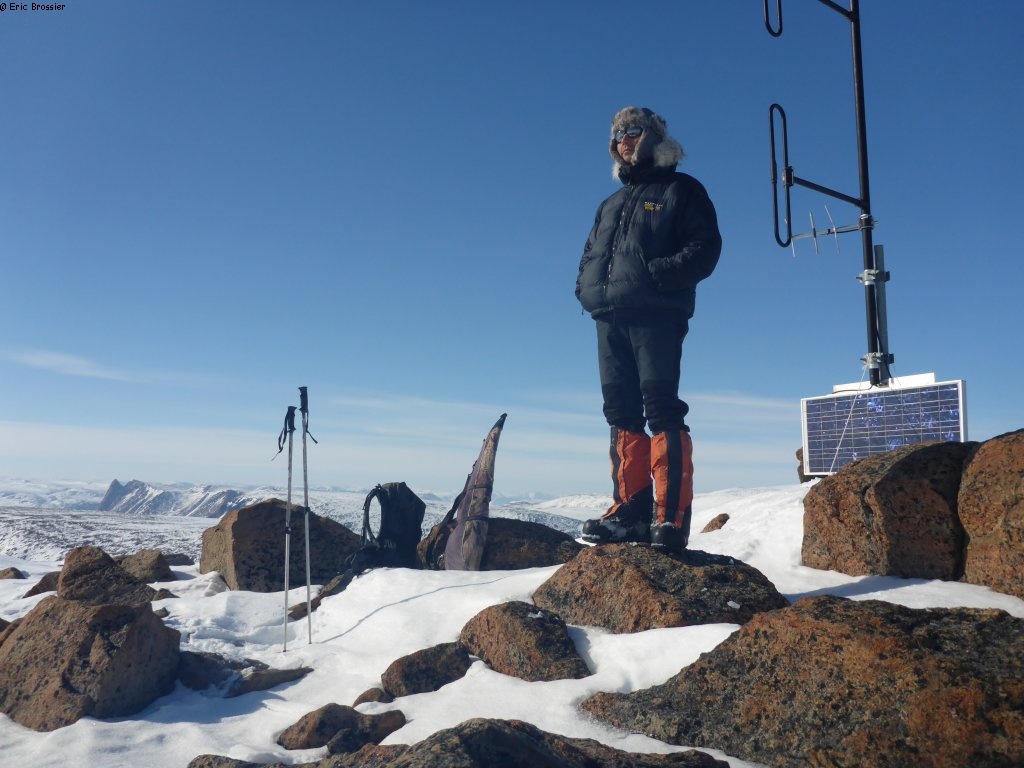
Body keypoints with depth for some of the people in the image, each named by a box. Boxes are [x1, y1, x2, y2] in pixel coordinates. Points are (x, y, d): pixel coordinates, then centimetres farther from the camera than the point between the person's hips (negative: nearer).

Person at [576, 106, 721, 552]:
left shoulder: (681, 190, 8)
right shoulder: (610, 206, 28)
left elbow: (705, 249, -3)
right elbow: (590, 256, 29)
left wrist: (655, 273, -17)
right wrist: (586, 287, 7)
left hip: (656, 318, -6)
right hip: (610, 320, 7)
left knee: (662, 411, -12)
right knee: (622, 414, 2)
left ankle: (671, 516, -13)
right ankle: (630, 511, 4)